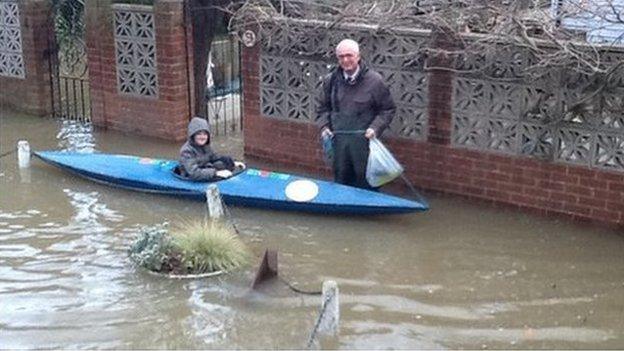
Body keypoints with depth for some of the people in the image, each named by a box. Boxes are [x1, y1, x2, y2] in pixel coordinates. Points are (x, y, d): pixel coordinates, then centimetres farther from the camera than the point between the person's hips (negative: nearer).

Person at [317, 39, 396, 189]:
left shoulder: (374, 80, -8)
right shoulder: (331, 80, 3)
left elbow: (388, 109, 0)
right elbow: (323, 107, 17)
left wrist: (375, 128, -14)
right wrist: (324, 126, 1)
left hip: (364, 143, -4)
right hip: (339, 142, 4)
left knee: (365, 186, 5)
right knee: (340, 185, 16)